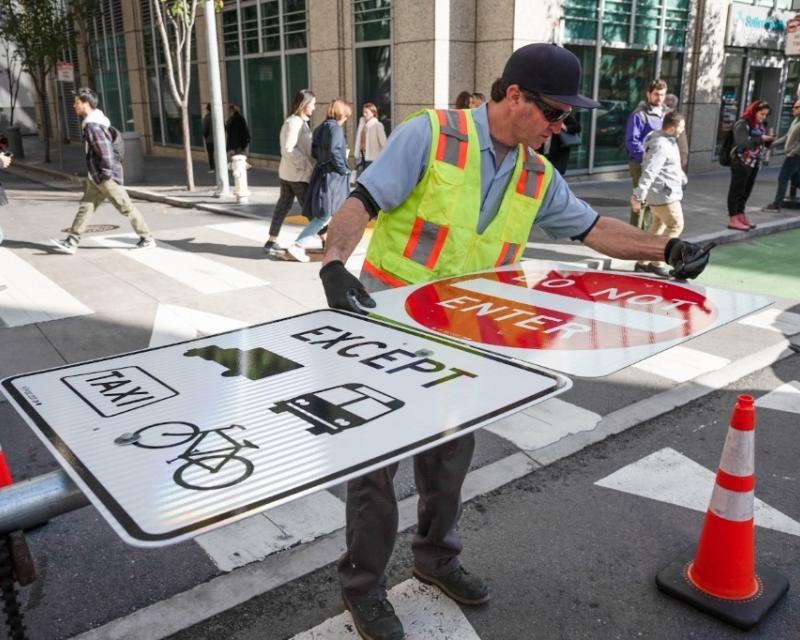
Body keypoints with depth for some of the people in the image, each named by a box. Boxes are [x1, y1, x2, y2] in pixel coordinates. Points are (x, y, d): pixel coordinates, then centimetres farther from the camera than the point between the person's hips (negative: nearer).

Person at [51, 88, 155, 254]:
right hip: (96, 177, 10)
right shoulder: (95, 121, 12)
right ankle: (72, 242, 10)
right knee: (85, 206, 8)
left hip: (106, 176, -10)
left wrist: (106, 171, -20)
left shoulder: (92, 125, -19)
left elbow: (104, 149, -26)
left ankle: (147, 239, 8)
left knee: (126, 207, -1)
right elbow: (116, 136, 21)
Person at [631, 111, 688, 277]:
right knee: (676, 226, 0)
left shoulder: (667, 140, 9)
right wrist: (638, 197, -31)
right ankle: (657, 263, 3)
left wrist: (682, 177, 35)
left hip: (661, 193, 10)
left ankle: (642, 262, 22)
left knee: (657, 226, 17)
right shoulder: (661, 146, -25)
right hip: (663, 194, -10)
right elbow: (649, 173, -29)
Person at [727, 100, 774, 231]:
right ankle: (733, 220, -1)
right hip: (741, 163, -8)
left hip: (754, 163, 8)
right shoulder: (742, 123, -11)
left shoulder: (759, 125, 13)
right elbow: (743, 143, -22)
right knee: (736, 191, -3)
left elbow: (762, 144, 19)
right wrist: (761, 138, -21)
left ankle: (740, 216, 18)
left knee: (746, 191, 11)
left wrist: (768, 140, -1)